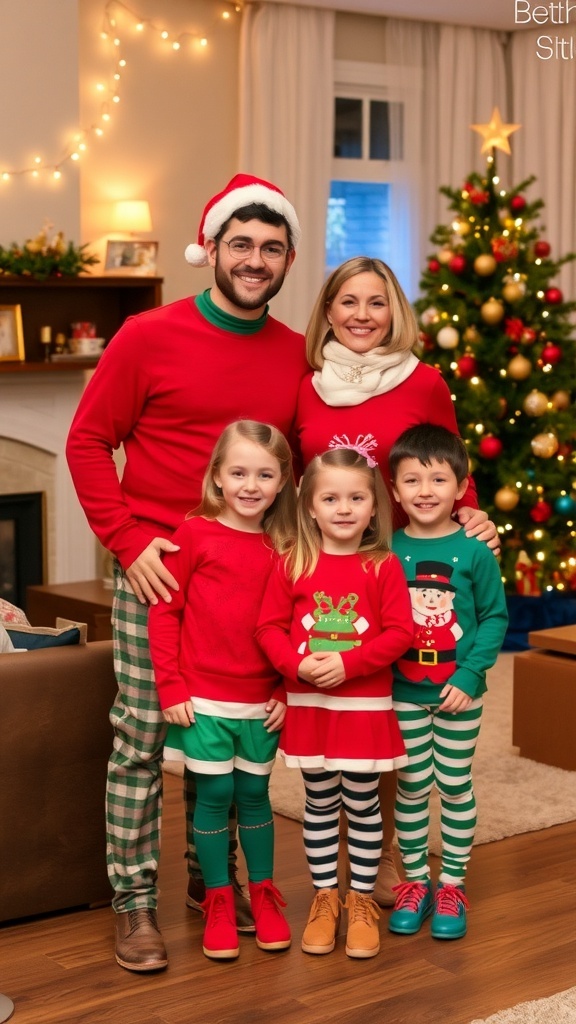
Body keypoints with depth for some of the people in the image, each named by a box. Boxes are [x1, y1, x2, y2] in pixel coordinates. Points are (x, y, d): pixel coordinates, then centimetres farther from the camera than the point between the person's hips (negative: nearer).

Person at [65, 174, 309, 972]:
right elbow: (87, 441, -3)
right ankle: (134, 900, 10)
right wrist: (129, 540, -10)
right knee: (141, 739, -1)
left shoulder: (296, 354, 5)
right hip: (156, 570, -4)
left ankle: (212, 877, 29)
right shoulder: (149, 337, -6)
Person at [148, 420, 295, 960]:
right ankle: (218, 902, 18)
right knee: (214, 796, 3)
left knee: (254, 794, 12)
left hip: (262, 703, 3)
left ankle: (263, 895, 27)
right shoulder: (196, 534, -7)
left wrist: (286, 692, 1)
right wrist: (171, 688, -9)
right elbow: (164, 611, -6)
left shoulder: (284, 547, 3)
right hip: (203, 700, -3)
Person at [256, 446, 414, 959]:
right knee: (320, 803, 13)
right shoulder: (293, 565, -1)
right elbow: (270, 627, -1)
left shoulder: (384, 566, -6)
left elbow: (400, 632, -10)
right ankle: (324, 897, 25)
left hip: (365, 704, -1)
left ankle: (361, 899, 22)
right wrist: (297, 665, -17)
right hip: (308, 703, 2)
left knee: (362, 803, 8)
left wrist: (348, 664, -19)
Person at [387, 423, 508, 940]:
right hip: (404, 694, 1)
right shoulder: (388, 550, -5)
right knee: (411, 787, 11)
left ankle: (452, 885, 22)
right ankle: (415, 881, 25)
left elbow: (495, 617, -6)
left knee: (456, 786, 10)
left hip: (459, 694, -1)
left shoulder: (474, 552, -9)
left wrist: (469, 675, -13)